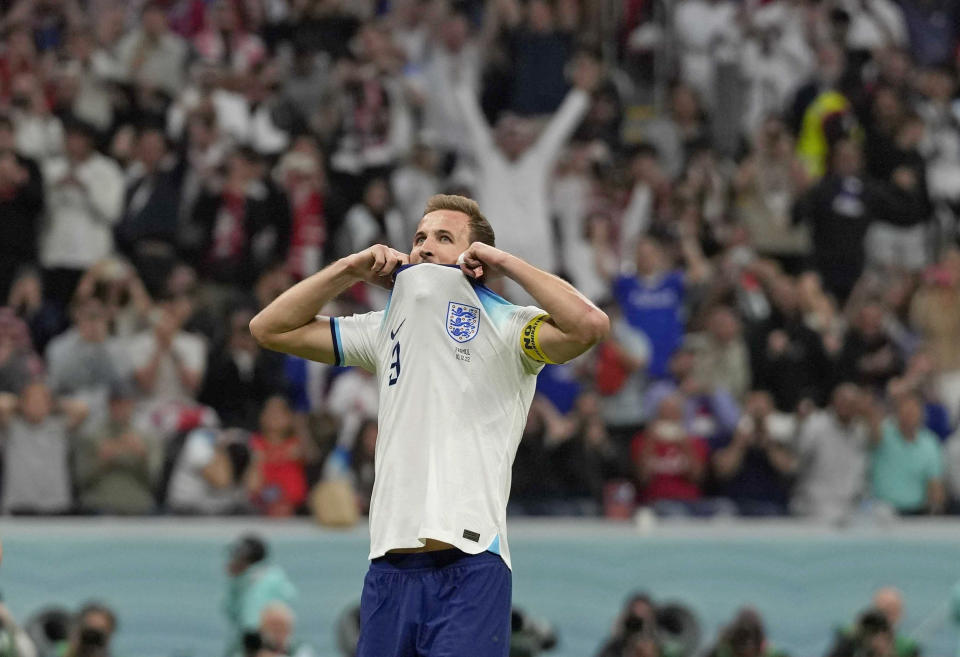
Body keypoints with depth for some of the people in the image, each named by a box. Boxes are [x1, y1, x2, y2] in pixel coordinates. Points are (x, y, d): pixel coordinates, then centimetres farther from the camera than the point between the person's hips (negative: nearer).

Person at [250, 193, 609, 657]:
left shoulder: (507, 327, 4)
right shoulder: (386, 329, 20)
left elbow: (590, 325, -16)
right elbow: (269, 329, 22)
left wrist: (505, 262, -6)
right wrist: (351, 269, 12)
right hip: (389, 571, 5)